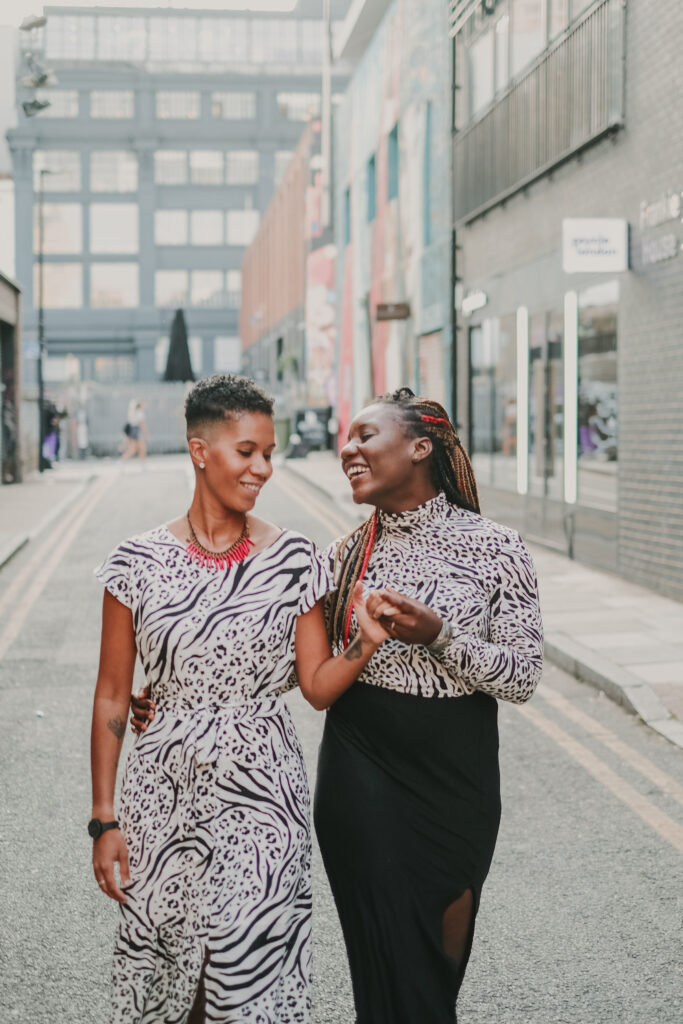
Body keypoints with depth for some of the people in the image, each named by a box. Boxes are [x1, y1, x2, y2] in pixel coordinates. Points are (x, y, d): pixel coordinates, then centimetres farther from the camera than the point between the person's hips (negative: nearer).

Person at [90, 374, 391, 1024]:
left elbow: (318, 687, 1)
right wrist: (103, 820, 0)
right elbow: (111, 700, 2)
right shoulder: (139, 563, -3)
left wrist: (365, 646, -19)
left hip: (262, 796, 0)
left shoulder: (293, 561, -1)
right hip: (165, 793, 0)